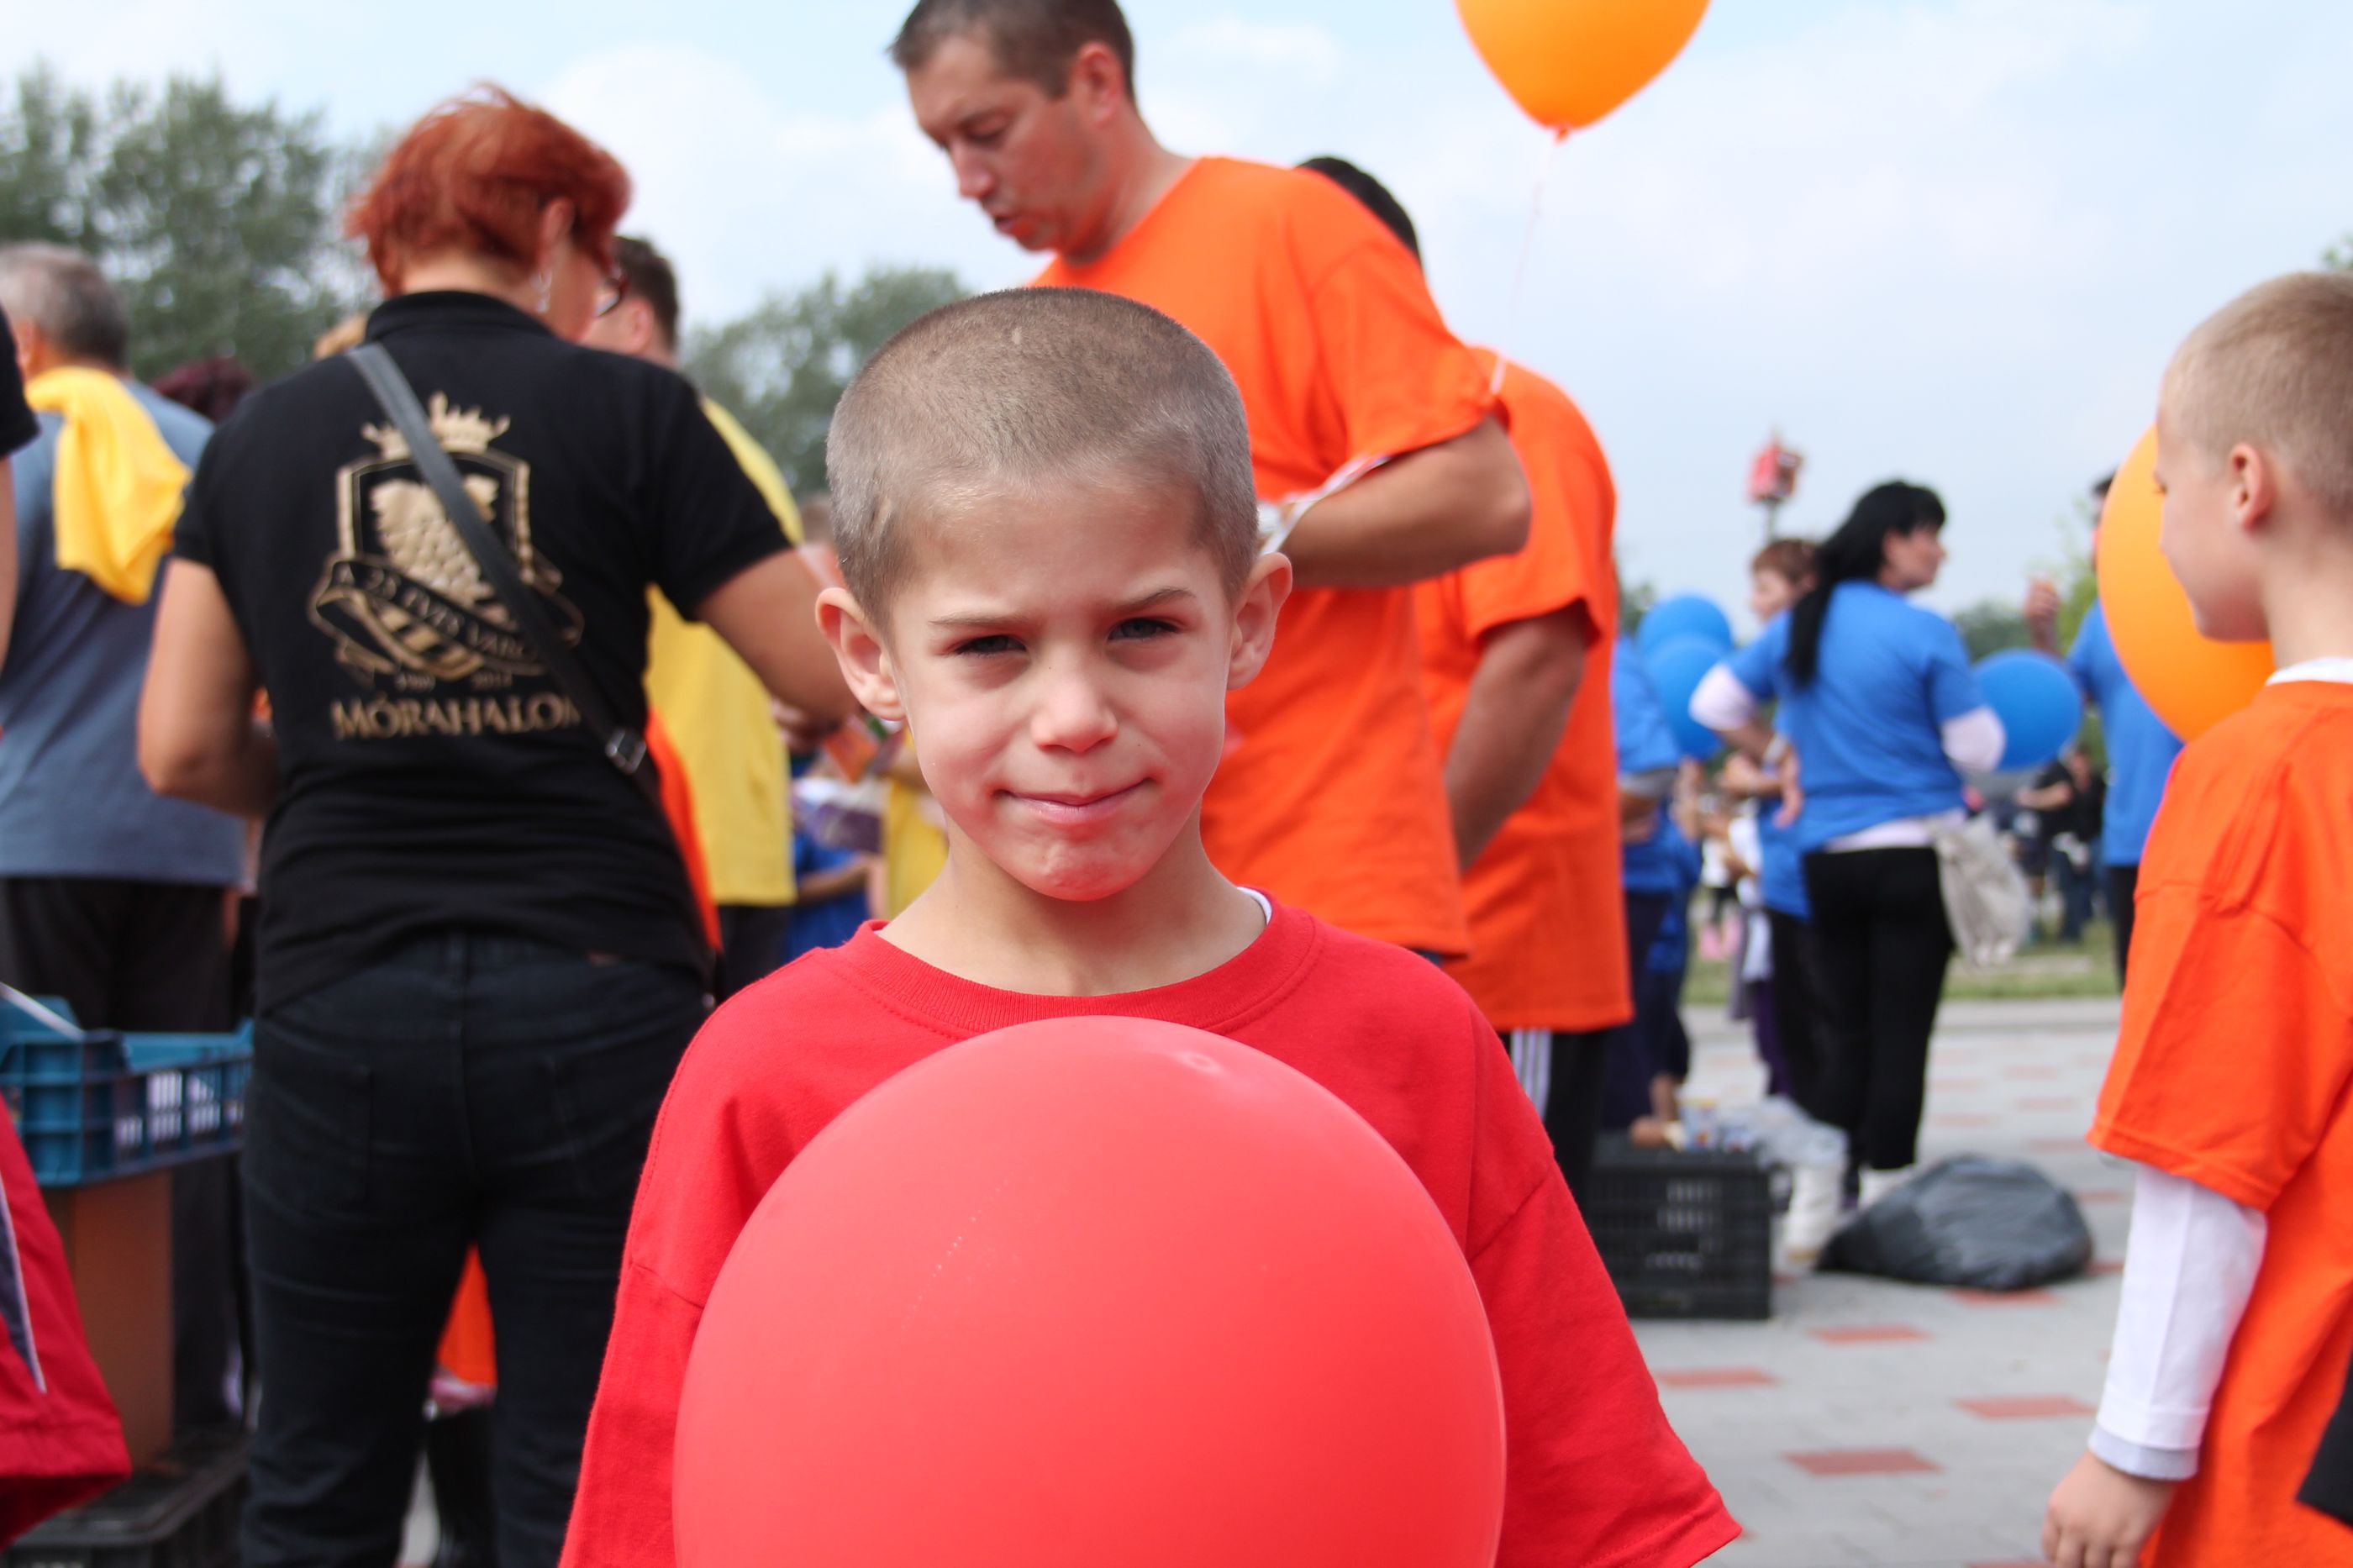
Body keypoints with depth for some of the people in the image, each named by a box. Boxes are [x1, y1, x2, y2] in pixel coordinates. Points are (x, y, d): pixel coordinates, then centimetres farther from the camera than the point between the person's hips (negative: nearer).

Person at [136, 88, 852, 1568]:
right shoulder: (628, 410, -1)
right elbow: (825, 673, 1)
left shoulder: (262, 434, 7)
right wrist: (833, 570, 23)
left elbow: (183, 748, 7)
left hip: (340, 996, 2)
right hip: (598, 994, -2)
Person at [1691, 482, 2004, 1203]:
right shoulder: (1925, 633, -10)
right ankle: (1885, 1191, 1)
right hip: (1915, 852, -5)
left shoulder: (1798, 626, 7)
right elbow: (1978, 750, -7)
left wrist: (1781, 759, 18)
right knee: (1901, 1032, 0)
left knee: (1842, 1030, 11)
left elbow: (1713, 703, 12)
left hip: (1826, 856, 5)